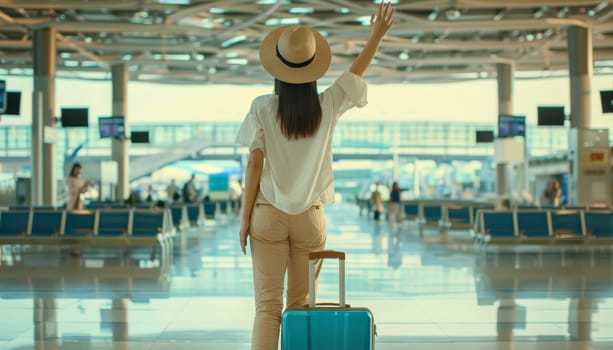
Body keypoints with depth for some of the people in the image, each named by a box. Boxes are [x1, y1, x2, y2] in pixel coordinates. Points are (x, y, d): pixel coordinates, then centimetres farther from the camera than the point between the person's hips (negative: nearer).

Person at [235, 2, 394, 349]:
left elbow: (255, 165, -7)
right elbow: (357, 72, 17)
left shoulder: (263, 107, -6)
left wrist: (245, 219, 0)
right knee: (300, 306, 9)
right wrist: (378, 35, 32)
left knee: (268, 305, -1)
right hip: (310, 217, 1)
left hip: (268, 215, -1)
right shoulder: (328, 106, -1)